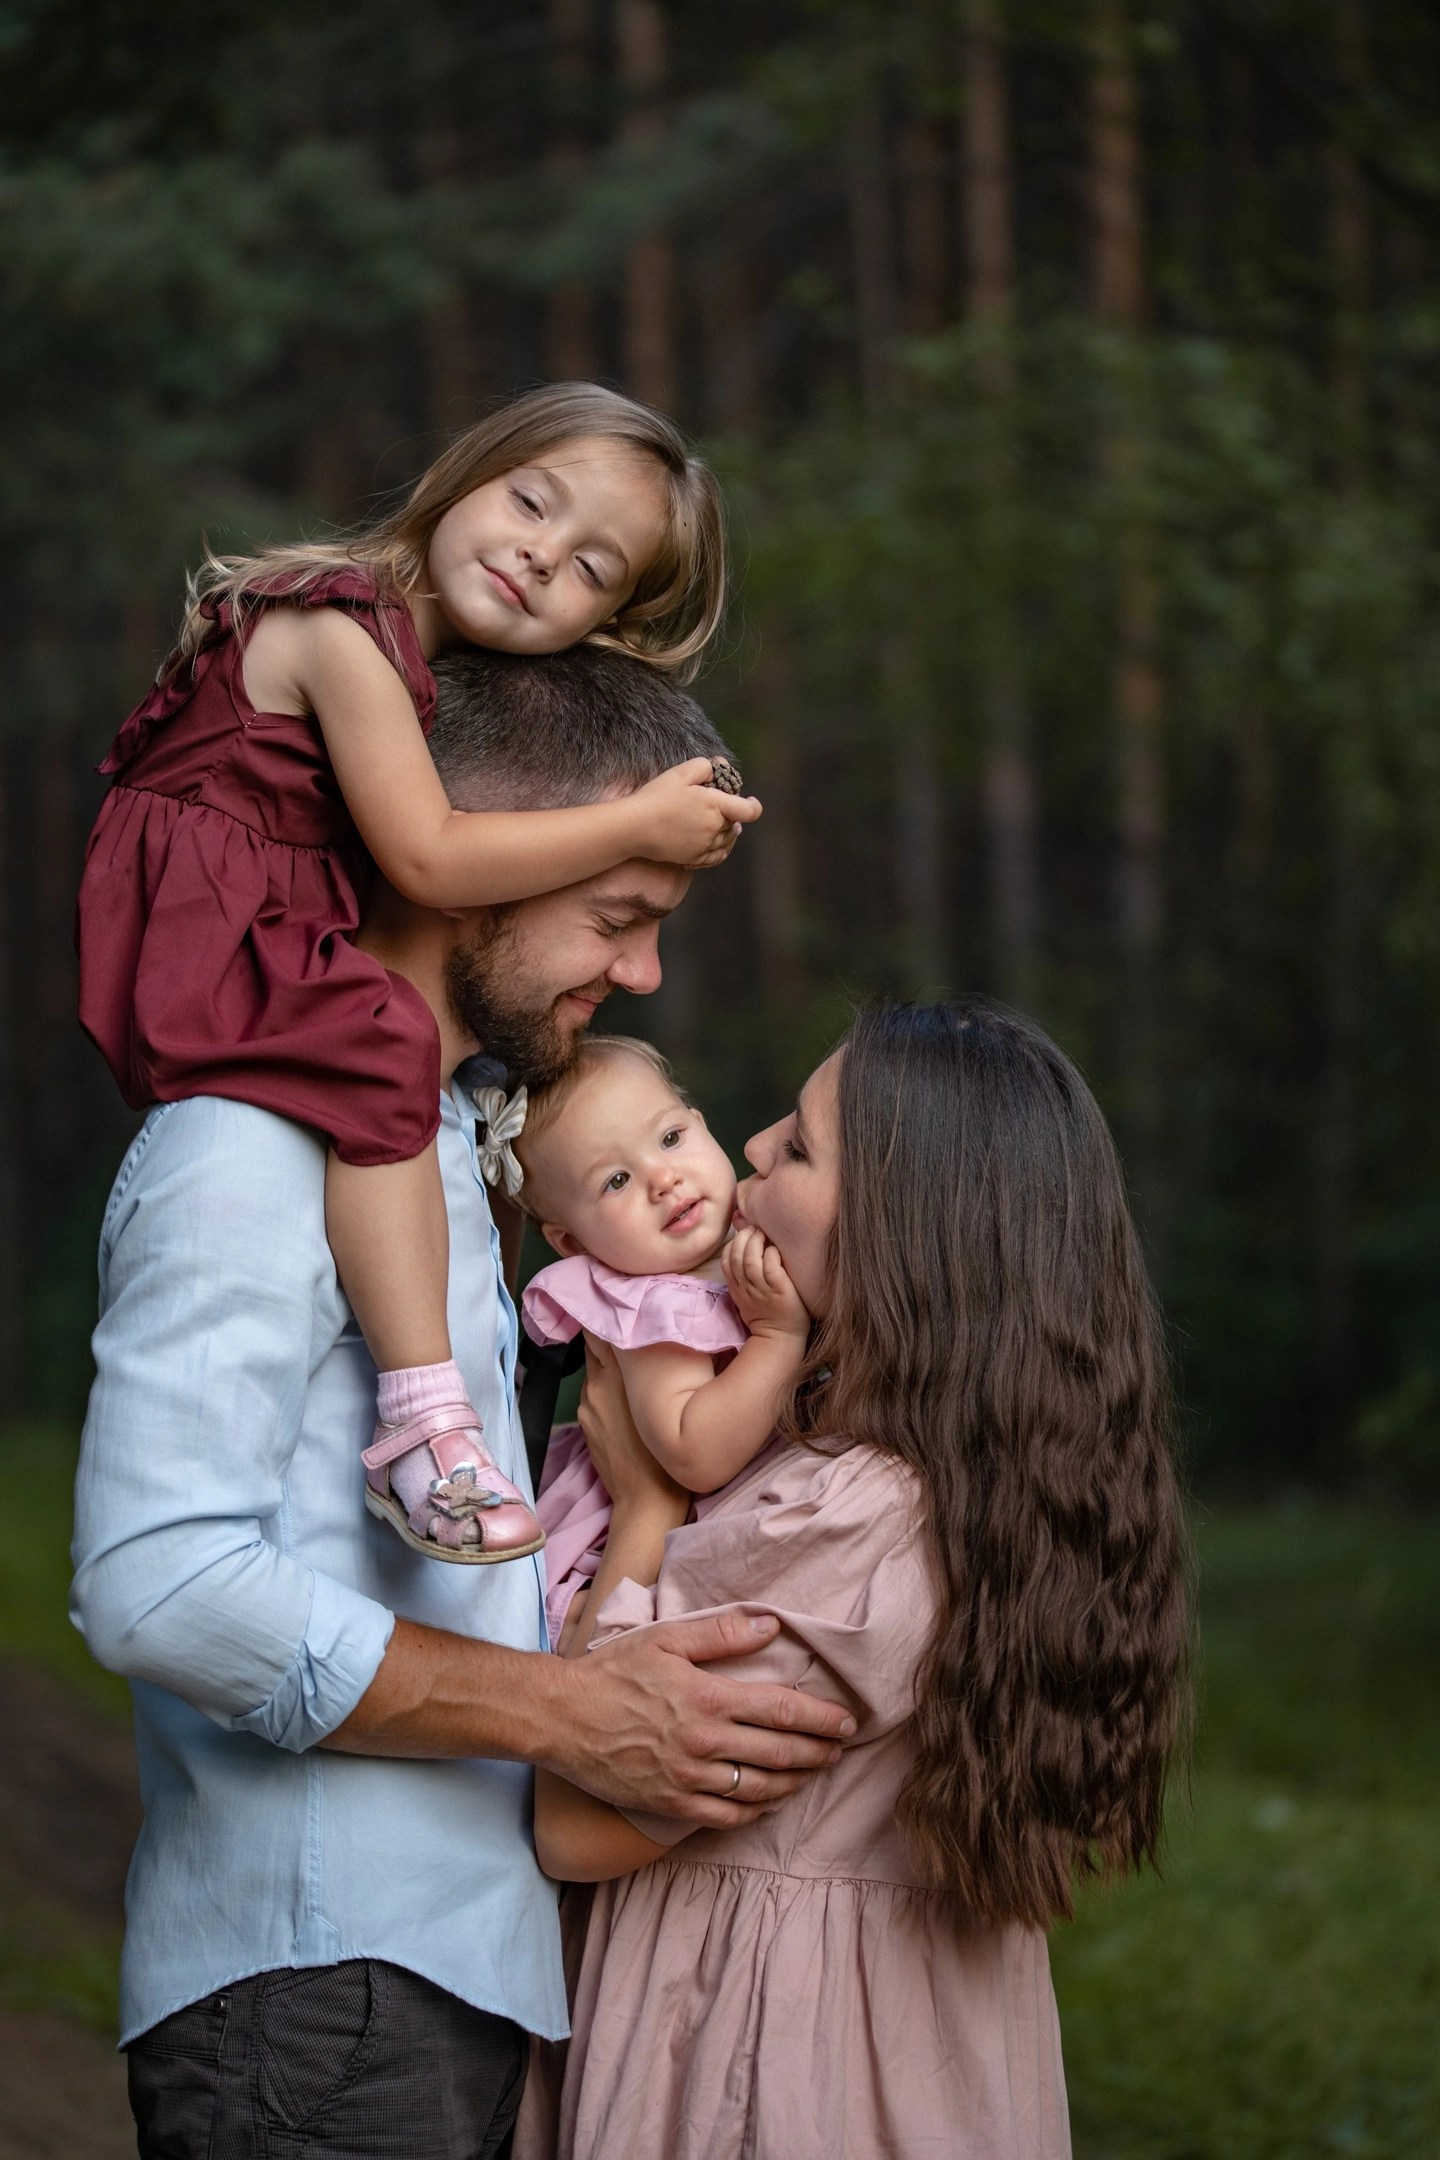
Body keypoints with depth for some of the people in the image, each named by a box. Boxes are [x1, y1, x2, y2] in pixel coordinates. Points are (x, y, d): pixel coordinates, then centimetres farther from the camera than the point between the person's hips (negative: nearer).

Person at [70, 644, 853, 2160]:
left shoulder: (439, 1133, 18)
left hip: (447, 1962, 10)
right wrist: (576, 1716, -20)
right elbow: (159, 1587, -24)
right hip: (314, 1991, -10)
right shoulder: (260, 1147, -15)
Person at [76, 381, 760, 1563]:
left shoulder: (388, 644, 12)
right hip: (195, 931, -11)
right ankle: (422, 1418, -33)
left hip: (260, 935, 11)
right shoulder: (346, 634, -17)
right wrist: (638, 823, -15)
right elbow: (427, 857, -21)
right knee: (381, 1049, -31)